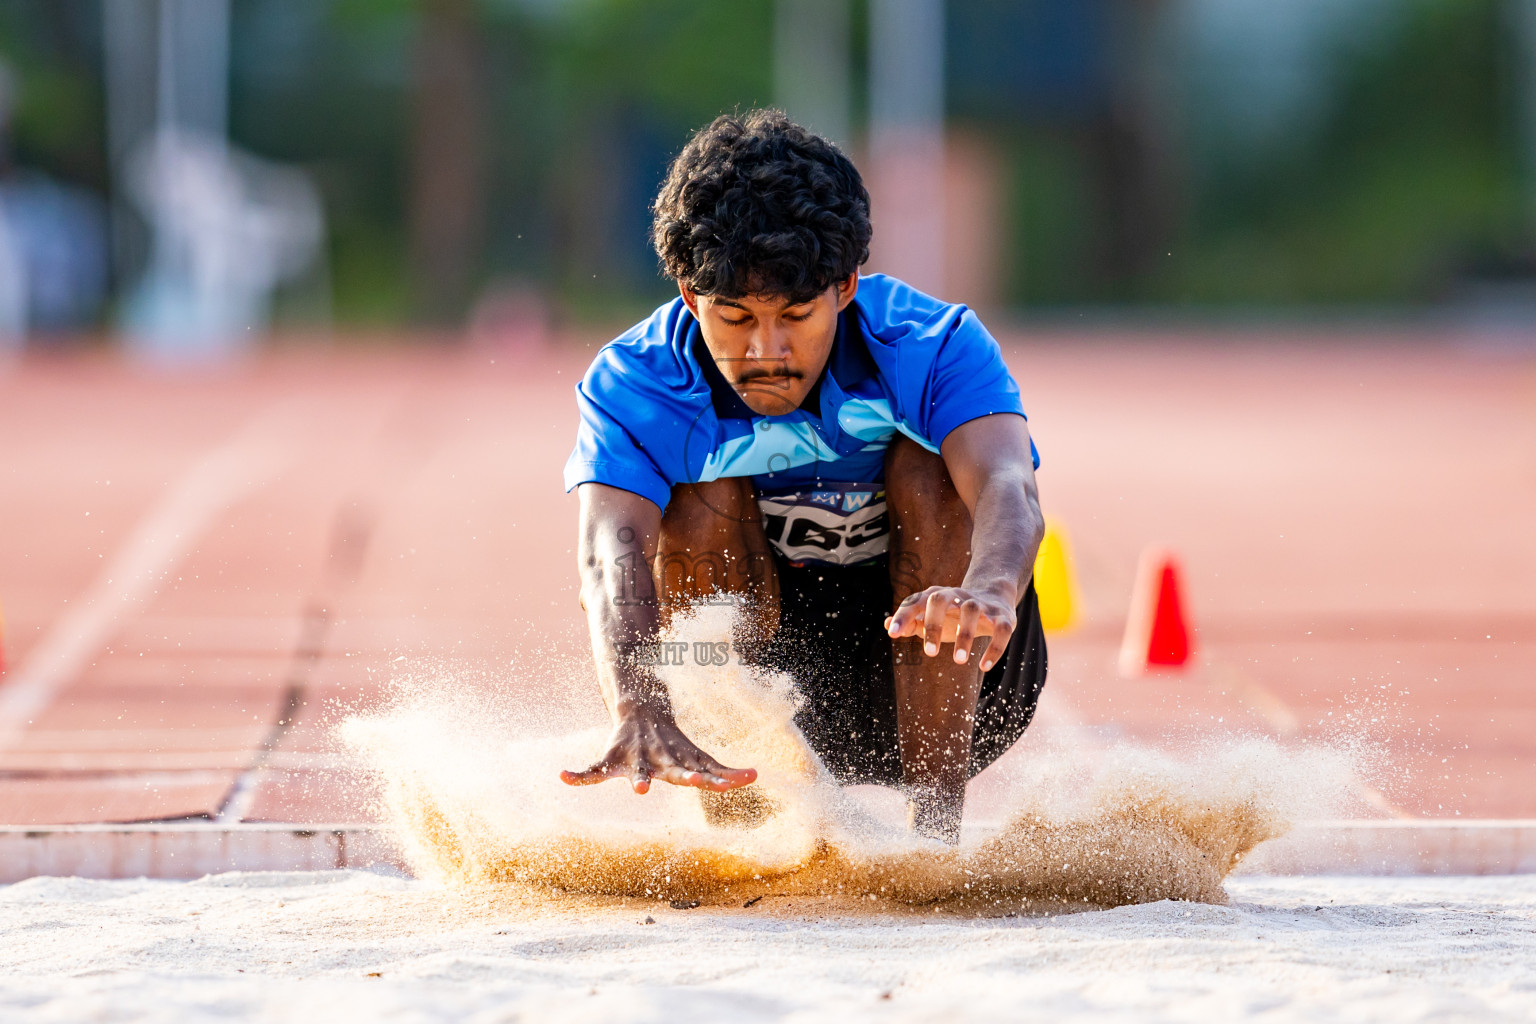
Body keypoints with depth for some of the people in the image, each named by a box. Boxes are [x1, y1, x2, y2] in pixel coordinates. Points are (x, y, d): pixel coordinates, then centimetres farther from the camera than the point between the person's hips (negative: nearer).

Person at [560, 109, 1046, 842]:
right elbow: (612, 551, -36)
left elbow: (1008, 491, -39)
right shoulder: (634, 386, -18)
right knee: (703, 507, -24)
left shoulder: (934, 349, -20)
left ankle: (936, 816, -24)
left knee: (926, 472, -25)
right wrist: (640, 711, -58)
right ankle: (736, 824, -20)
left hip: (947, 676, -1)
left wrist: (989, 592, -64)